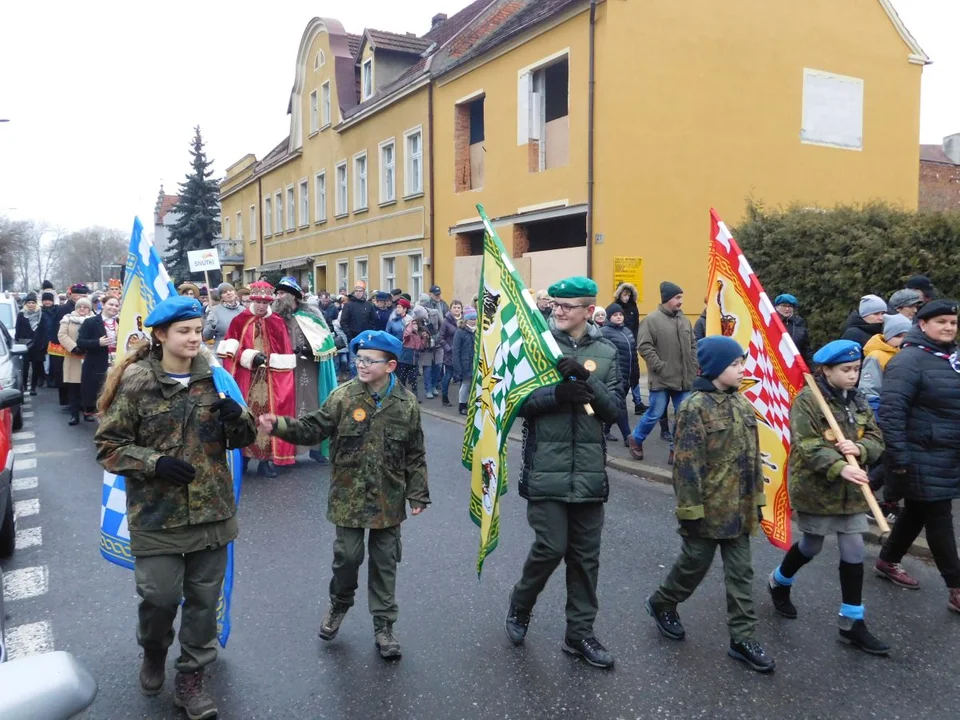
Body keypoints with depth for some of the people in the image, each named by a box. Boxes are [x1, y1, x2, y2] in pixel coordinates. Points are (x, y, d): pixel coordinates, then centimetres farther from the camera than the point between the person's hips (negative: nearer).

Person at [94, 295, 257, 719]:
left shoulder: (215, 377, 1)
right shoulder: (134, 383, -8)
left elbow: (240, 439, 7)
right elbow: (108, 446, -3)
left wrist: (239, 420, -16)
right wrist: (154, 462, -19)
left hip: (212, 510, 3)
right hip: (156, 515, -3)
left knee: (203, 599, 10)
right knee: (160, 597, 4)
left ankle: (189, 679, 29)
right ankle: (153, 652, 38)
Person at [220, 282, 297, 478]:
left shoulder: (278, 323, 4)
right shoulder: (239, 321, 2)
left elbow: (285, 356, 5)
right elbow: (230, 350, -2)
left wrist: (269, 359, -7)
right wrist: (250, 357, -14)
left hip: (271, 381, 1)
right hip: (245, 379, -1)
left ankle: (265, 460, 7)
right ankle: (242, 456, 14)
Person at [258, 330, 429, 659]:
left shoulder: (406, 403, -5)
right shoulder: (343, 396, -7)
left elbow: (415, 454, 1)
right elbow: (312, 428, -8)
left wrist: (418, 494, 1)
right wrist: (279, 425, -25)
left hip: (388, 499, 1)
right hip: (349, 496, 0)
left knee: (384, 562, 12)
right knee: (347, 556, 8)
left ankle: (383, 624, 28)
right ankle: (339, 604, 39)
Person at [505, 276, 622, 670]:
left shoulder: (605, 353, 6)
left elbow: (613, 410, -1)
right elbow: (519, 403, -6)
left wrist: (587, 381, -17)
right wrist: (556, 393, -23)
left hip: (589, 469, 3)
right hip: (546, 467, -3)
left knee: (585, 555, 10)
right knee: (551, 547, -5)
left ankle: (580, 633, 26)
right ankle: (519, 607, 25)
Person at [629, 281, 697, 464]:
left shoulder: (684, 320, 11)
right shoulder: (652, 319, -9)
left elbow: (693, 346, 19)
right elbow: (644, 347, -13)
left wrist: (693, 368, 8)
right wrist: (660, 367, -15)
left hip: (684, 380, 6)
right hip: (662, 379, -6)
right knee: (655, 414, 2)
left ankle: (676, 449, 18)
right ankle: (636, 439, 25)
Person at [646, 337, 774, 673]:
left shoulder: (741, 402, 7)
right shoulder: (695, 407, -16)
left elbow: (752, 456, 13)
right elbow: (687, 463, -18)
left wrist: (757, 499, 14)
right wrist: (690, 510, -18)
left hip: (738, 508, 7)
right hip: (709, 508, -6)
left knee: (741, 572, 10)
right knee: (695, 565, 10)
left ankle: (743, 638, 21)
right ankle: (662, 603, 35)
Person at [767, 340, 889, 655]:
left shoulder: (859, 402, 7)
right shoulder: (807, 400, -14)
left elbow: (876, 440, 4)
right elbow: (807, 446, -23)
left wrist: (859, 448, -19)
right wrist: (839, 468, -35)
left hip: (851, 490, 5)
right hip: (815, 488, -5)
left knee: (854, 552, 5)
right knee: (811, 547, 11)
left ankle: (851, 623, 16)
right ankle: (779, 583, 40)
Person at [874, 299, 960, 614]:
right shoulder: (910, 360, -17)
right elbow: (891, 410, -22)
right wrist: (899, 457, -23)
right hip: (922, 459, -8)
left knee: (917, 513, 17)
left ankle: (888, 561, 34)